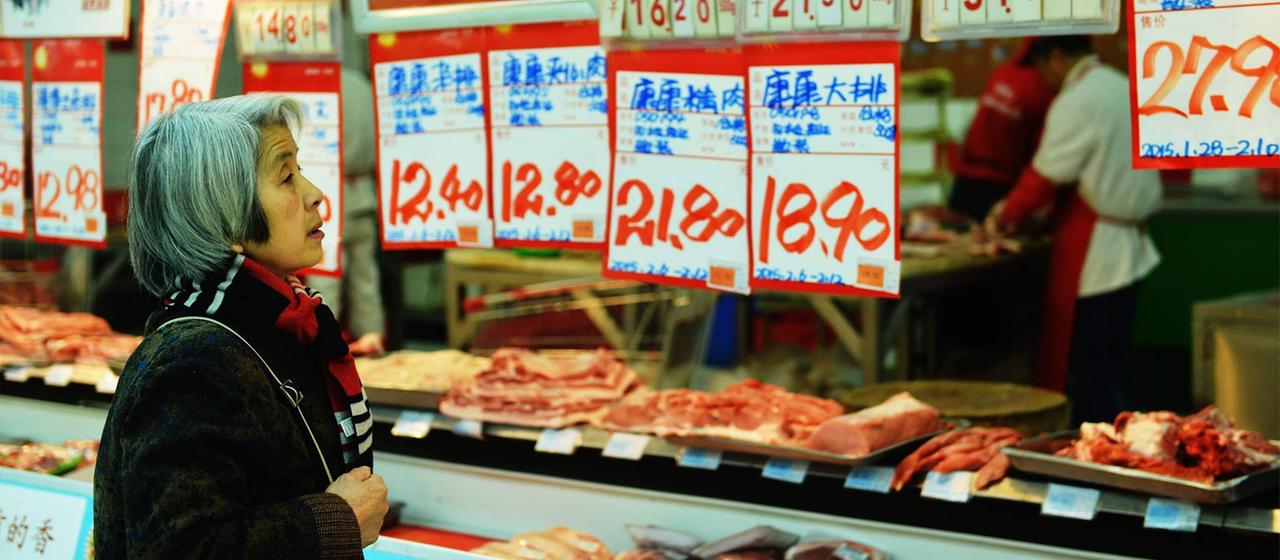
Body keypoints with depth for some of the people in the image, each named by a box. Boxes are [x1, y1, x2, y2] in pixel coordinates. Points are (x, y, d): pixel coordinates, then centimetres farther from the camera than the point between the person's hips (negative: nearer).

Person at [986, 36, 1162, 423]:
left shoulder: (1076, 103, -16)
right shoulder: (1123, 87, 12)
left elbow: (1046, 176, -14)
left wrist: (1006, 215, 2)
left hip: (1091, 258, -9)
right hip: (1130, 253, 9)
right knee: (1113, 365, 16)